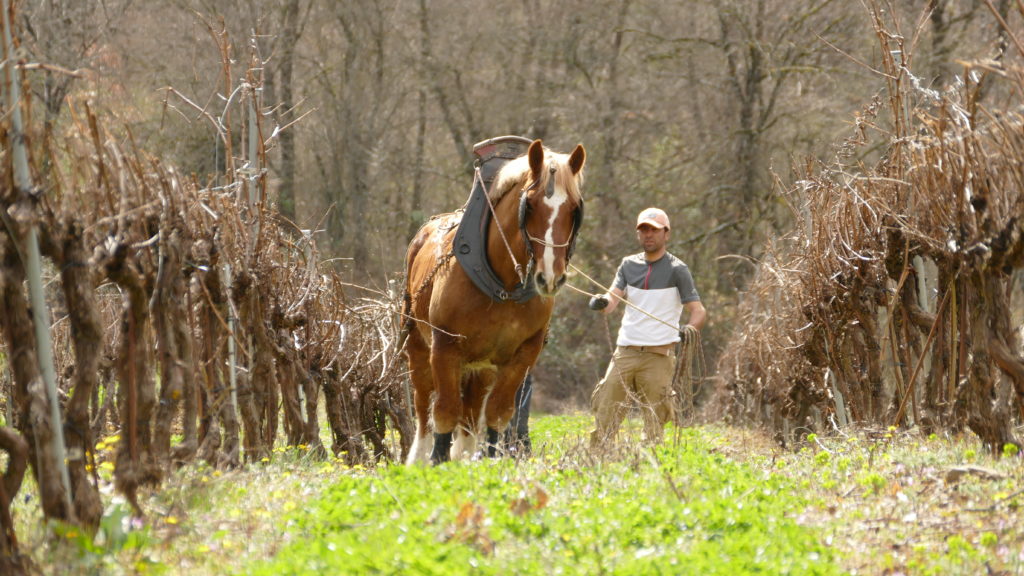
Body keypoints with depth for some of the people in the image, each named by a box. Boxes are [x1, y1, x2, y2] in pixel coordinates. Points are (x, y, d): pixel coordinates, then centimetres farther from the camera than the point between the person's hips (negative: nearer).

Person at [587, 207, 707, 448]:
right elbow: (612, 299, 2)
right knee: (604, 418, -1)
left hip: (658, 356, -4)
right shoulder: (629, 265, 12)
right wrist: (601, 303, -22)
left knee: (654, 421, -5)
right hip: (625, 353, 4)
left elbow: (698, 310, -5)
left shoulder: (677, 270, 0)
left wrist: (691, 327, -28)